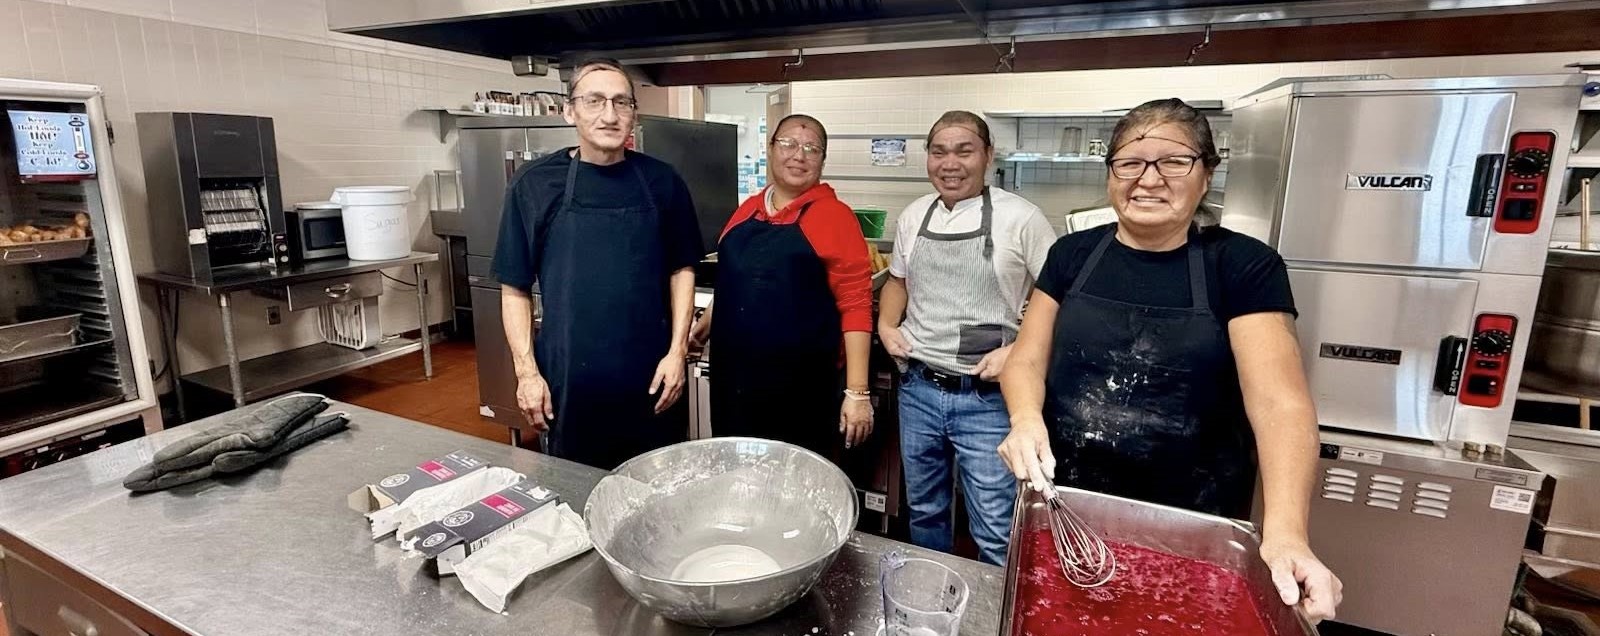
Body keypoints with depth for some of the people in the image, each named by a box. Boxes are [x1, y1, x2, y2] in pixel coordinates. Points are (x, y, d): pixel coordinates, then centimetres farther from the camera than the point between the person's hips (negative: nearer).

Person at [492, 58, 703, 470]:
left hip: (652, 378, 1)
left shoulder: (661, 181, 0)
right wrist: (526, 370, -5)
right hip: (571, 382, -1)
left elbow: (681, 270, 5)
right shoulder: (535, 184, -3)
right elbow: (515, 287, 1)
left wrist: (677, 351, -4)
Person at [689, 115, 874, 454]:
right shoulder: (748, 209, 9)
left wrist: (857, 391, -16)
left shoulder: (835, 216, -8)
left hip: (799, 387, -5)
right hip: (731, 377, 5)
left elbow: (855, 304, -12)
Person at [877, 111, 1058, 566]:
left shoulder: (1018, 217, -9)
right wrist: (886, 325, 6)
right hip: (918, 389, 5)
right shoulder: (913, 216, 7)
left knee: (995, 533, 3)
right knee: (924, 512, 21)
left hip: (986, 397, -5)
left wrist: (1018, 353, -15)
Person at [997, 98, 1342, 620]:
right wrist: (1027, 418, -23)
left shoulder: (1243, 266, -8)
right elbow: (1027, 360, -2)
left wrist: (1284, 529, -32)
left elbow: (1280, 400, -18)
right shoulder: (1073, 254, -1)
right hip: (1064, 505, 2)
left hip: (1190, 527, -2)